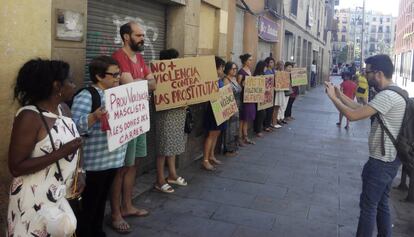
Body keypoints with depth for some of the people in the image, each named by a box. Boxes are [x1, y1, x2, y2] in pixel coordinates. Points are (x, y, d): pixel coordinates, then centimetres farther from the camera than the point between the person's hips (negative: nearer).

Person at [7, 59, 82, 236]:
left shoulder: (64, 109, 3)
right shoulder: (30, 116, -20)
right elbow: (15, 167, -21)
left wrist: (79, 172, 3)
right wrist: (61, 153, -25)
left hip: (65, 195, 7)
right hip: (37, 200, -7)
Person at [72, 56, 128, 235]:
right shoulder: (85, 96, -15)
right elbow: (76, 127, -24)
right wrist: (95, 116, -39)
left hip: (112, 158, 8)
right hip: (94, 162, -8)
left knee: (101, 200, 20)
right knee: (88, 204, 5)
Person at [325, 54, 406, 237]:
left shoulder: (387, 96, -24)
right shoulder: (391, 93, 10)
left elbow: (353, 115, -27)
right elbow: (362, 109, 13)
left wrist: (333, 97, -13)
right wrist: (340, 95, 7)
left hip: (381, 162, -10)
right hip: (388, 160, 10)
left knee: (368, 205, 2)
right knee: (381, 204, 20)